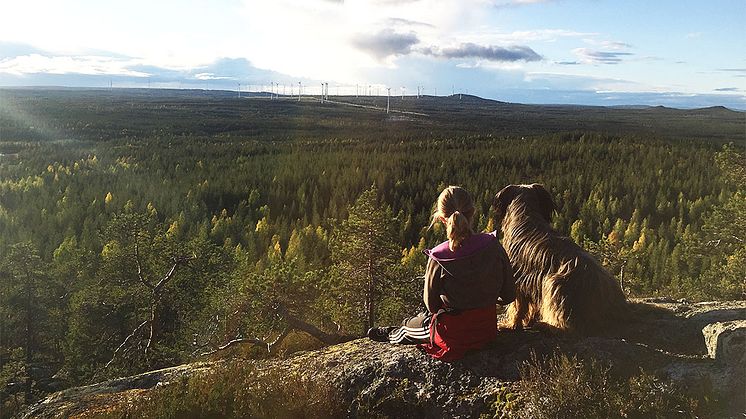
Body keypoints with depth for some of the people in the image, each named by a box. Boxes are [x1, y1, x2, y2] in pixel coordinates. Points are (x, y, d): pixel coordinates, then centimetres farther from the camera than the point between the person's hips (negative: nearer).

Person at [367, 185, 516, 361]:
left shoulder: (439, 258, -24)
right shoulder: (493, 246, -15)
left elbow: (431, 304, -9)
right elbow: (508, 295, -5)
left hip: (453, 337, -4)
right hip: (488, 330, 4)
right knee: (424, 317, 33)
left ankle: (393, 336, 62)